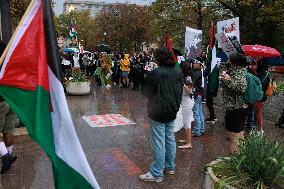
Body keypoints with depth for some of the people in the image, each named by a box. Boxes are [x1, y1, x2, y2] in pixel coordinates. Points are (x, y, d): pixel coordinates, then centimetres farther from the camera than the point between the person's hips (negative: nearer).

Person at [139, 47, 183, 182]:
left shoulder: (154, 74, -18)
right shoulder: (178, 73, 3)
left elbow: (146, 92, -8)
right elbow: (180, 91, 12)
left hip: (157, 112, -7)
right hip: (172, 111, 7)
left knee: (158, 142, -1)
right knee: (170, 139, 16)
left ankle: (157, 173, 7)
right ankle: (170, 167, 30)